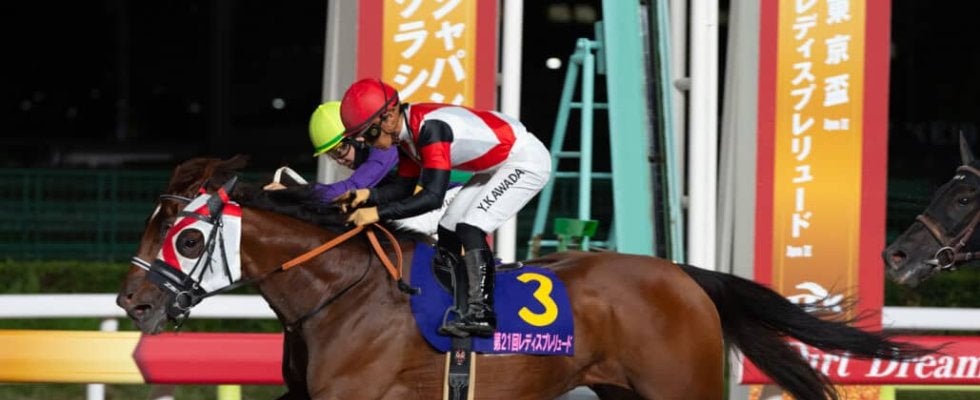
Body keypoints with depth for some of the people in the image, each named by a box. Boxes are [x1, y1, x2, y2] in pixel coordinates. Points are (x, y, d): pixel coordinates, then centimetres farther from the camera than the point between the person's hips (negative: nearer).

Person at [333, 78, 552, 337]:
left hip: (527, 159, -10)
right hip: (497, 167, 10)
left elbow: (433, 196, -36)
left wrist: (378, 213, -37)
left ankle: (480, 313, -20)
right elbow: (407, 185, 5)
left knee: (470, 229, -20)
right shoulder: (407, 131, -2)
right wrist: (369, 195, -11)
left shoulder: (430, 128, -32)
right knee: (449, 229, 8)